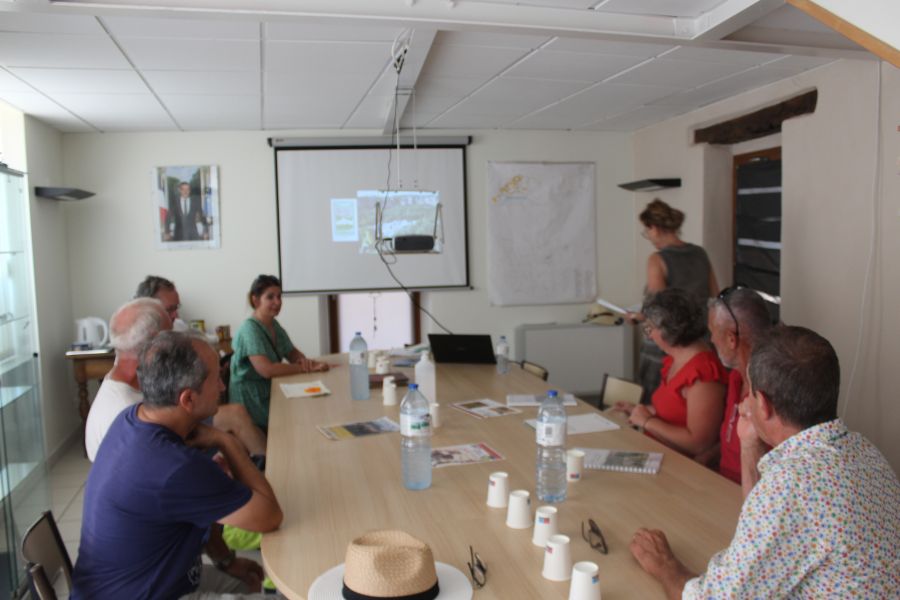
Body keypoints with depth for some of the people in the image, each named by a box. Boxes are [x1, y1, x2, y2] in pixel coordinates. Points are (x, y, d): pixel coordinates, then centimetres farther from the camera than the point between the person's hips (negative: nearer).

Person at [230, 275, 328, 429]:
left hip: (271, 395, 8)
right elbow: (266, 369, -29)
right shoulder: (249, 329, -18)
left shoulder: (274, 324, 6)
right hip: (253, 405, -7)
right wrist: (308, 368, -25)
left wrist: (303, 360, -8)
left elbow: (292, 353, 16)